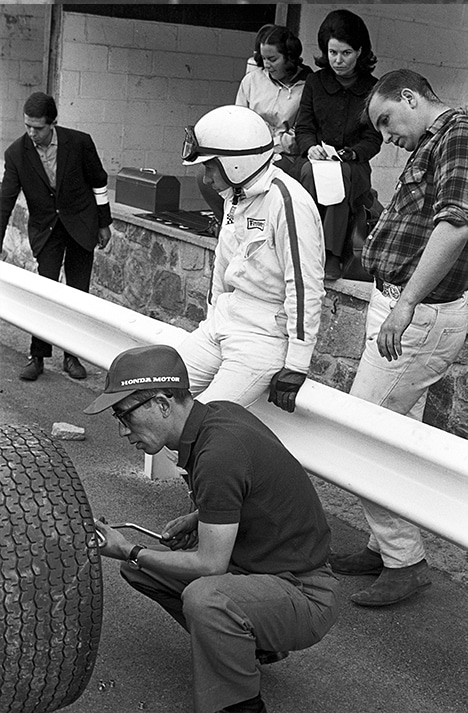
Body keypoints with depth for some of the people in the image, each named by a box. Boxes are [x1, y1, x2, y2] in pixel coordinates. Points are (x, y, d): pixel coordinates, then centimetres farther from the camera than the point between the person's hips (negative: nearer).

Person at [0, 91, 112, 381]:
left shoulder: (79, 142, -15)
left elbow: (98, 182, 0)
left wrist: (104, 223, 6)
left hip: (80, 225, 0)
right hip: (45, 229, 0)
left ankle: (72, 356, 15)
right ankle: (38, 357, 3)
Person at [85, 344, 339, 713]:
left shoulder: (219, 454, -28)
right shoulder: (217, 414, 0)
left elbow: (211, 565, -23)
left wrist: (129, 552, -12)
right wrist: (197, 520, 5)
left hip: (305, 594, -9)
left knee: (204, 597, -37)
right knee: (140, 568, 8)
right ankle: (253, 643, 17)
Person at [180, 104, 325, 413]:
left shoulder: (287, 201, -19)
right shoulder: (234, 196, 11)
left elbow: (305, 288, -21)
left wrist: (295, 367, -19)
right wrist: (212, 318, 24)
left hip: (266, 334, -9)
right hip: (224, 320, 9)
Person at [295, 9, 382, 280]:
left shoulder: (373, 89, 5)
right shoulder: (315, 82, 10)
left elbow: (373, 140, 2)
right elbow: (303, 127, 8)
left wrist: (349, 153, -19)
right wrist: (311, 147, -16)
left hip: (355, 166, -1)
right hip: (314, 159, 1)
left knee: (341, 174, -37)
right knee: (310, 171, -35)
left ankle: (332, 253, -35)